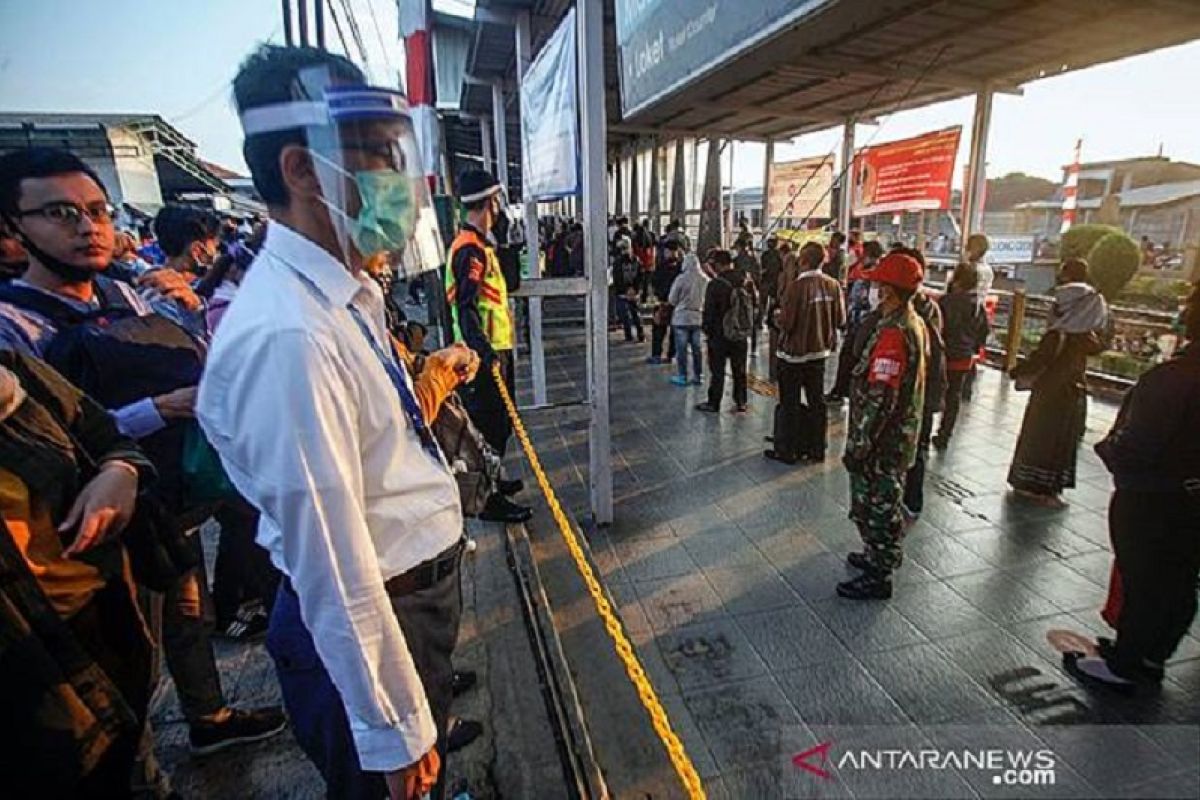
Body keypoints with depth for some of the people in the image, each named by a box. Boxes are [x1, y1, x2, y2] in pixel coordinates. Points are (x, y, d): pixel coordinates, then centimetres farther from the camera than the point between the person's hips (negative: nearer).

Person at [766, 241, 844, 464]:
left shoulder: (796, 286, -21)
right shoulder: (833, 285, -4)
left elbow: (785, 323, -21)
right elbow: (840, 320, 1)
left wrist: (776, 318, 0)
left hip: (794, 353, -5)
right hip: (820, 351, 5)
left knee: (790, 404, 7)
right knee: (817, 401, 15)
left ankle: (786, 450, 15)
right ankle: (817, 449, 25)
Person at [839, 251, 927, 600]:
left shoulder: (892, 334, -26)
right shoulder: (914, 323, 7)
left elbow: (879, 398, -28)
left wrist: (858, 444, -21)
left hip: (882, 442, -10)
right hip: (900, 437, 10)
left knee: (873, 506, 5)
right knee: (884, 502, 24)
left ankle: (878, 577, 19)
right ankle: (883, 555, 42)